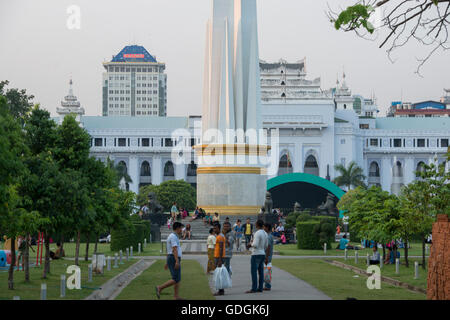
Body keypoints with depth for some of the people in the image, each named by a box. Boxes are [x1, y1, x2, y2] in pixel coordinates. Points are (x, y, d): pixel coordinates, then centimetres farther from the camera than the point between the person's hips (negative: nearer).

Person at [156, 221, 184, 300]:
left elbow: (169, 251, 23)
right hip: (174, 259, -11)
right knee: (176, 279, -11)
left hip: (171, 259, 11)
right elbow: (174, 249, -22)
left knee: (178, 279, 8)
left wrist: (167, 263, 24)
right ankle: (160, 288, -11)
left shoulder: (173, 236, 20)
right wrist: (177, 261, -29)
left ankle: (176, 296, 5)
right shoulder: (173, 237, -13)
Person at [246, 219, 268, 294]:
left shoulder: (257, 233, -16)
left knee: (254, 272, -8)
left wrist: (251, 244, -2)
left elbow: (255, 245, -22)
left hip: (256, 254, -9)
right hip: (262, 254, 9)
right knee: (260, 272, 8)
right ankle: (260, 288, 8)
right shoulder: (265, 233, 11)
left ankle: (254, 288, -11)